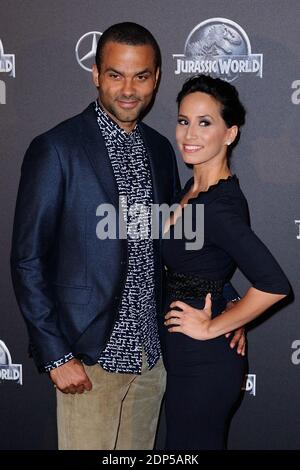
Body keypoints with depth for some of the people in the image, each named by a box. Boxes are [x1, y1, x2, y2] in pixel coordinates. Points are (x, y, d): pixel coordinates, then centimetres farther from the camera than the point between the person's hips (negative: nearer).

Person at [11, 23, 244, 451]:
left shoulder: (160, 150, 8)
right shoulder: (55, 150, -11)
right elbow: (27, 260, -10)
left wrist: (226, 302, 3)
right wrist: (56, 356, -13)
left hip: (153, 355, 6)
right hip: (87, 358, -5)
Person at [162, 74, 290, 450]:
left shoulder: (218, 206, -24)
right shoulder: (195, 187, 4)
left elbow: (274, 285, -32)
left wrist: (211, 327, -21)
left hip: (202, 362, -9)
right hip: (184, 356, 9)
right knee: (197, 443, 22)